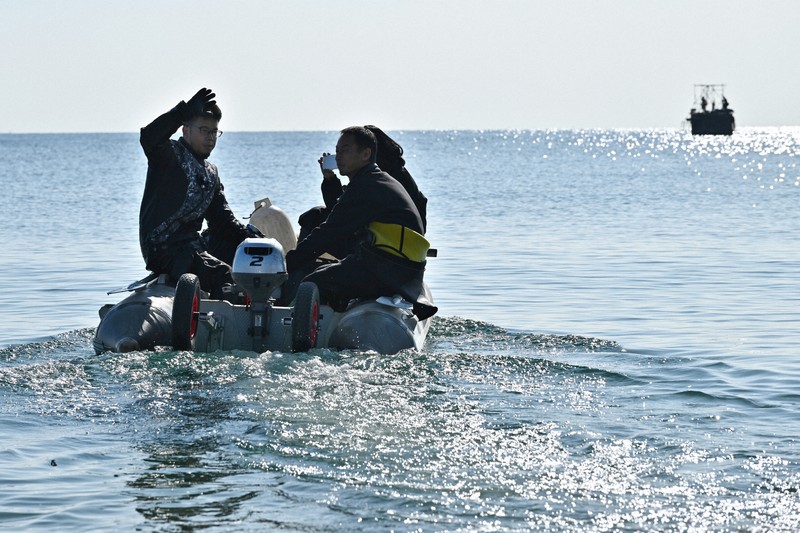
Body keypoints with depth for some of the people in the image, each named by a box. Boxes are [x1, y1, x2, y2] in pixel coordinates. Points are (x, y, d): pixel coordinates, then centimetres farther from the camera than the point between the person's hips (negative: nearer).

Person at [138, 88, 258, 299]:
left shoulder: (211, 173, 22)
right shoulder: (169, 156, -1)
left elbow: (222, 219, 20)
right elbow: (149, 137, -25)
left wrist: (250, 235, 2)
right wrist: (186, 111, -30)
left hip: (194, 244, 9)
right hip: (164, 248, -9)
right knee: (222, 274, -26)